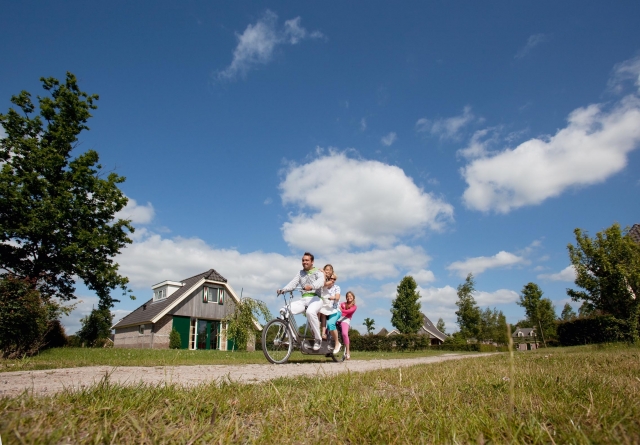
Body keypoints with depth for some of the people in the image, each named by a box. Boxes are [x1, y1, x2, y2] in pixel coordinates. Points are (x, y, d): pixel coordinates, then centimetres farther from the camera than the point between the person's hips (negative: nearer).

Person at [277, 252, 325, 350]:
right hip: (303, 300, 5)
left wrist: (311, 286, -39)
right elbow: (293, 283, 4)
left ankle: (317, 339, -21)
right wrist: (283, 290, -16)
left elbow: (321, 282, -17)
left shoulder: (318, 272, 6)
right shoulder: (300, 273, 20)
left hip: (315, 298, -5)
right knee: (284, 311, -18)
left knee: (310, 312, -38)